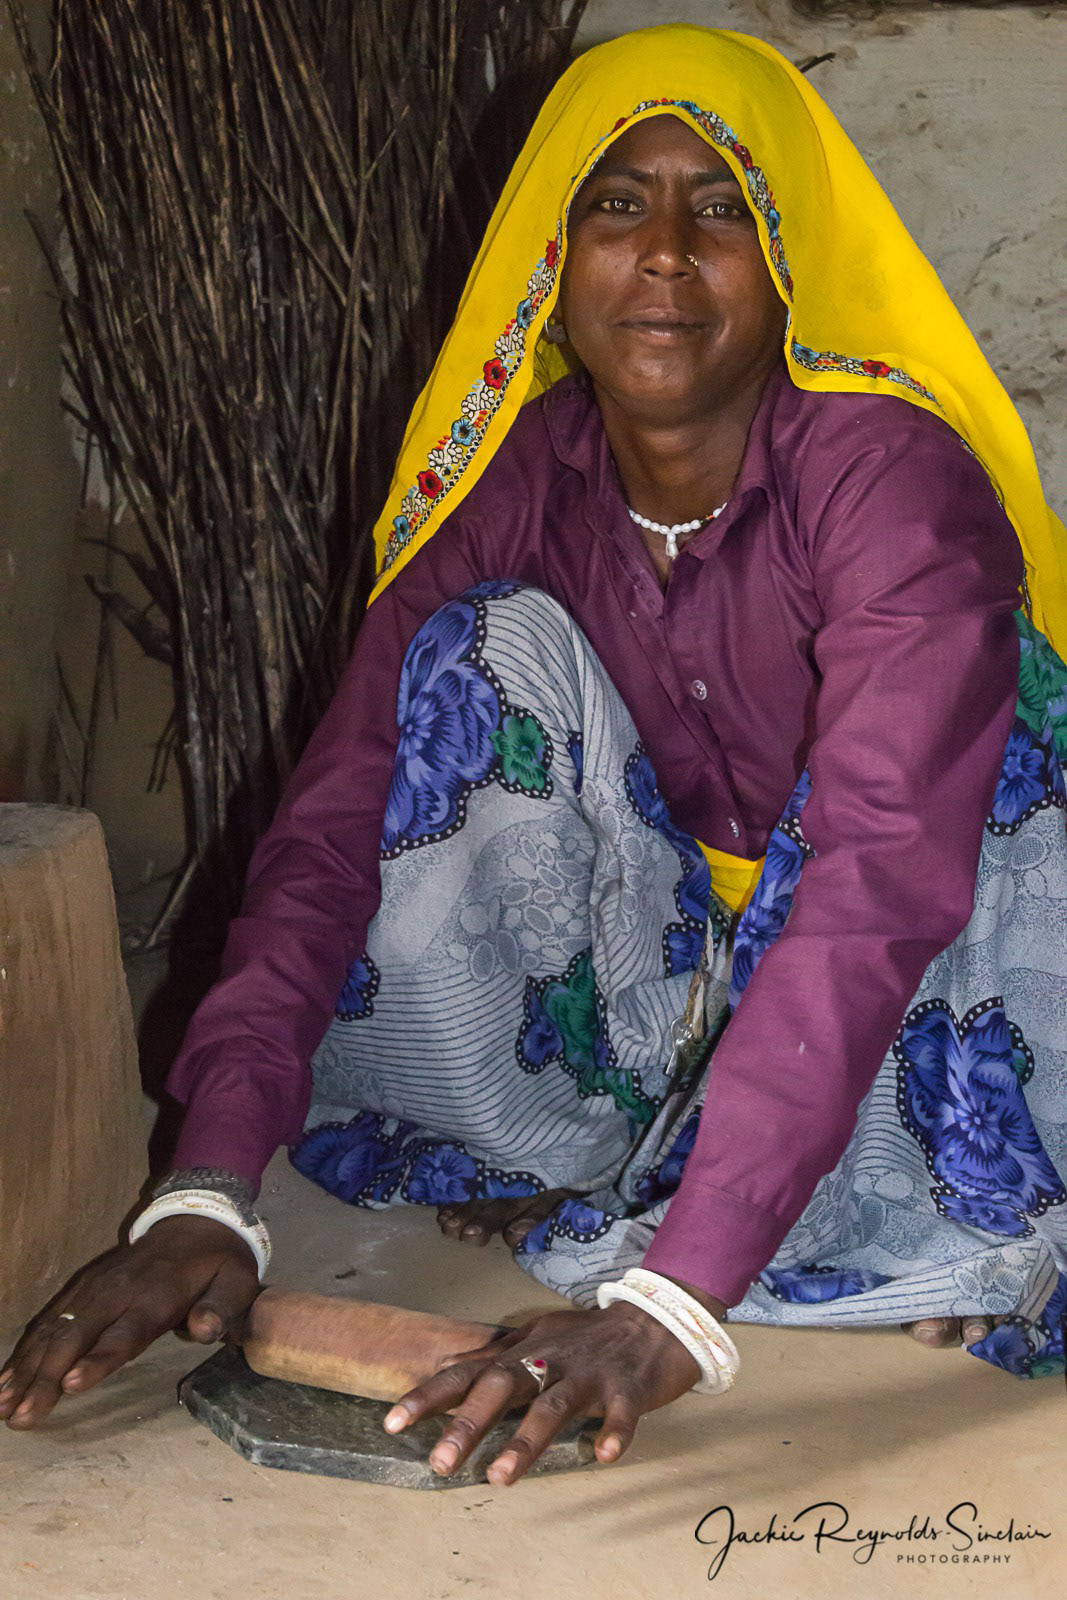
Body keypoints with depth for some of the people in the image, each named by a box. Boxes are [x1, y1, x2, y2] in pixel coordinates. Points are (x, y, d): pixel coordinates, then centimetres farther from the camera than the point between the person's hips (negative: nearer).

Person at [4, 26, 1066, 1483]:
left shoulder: (894, 478, -27)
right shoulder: (515, 483, -13)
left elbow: (876, 893, -40)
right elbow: (336, 821, -21)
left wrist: (673, 1307, -52)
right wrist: (208, 1197, -36)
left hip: (911, 1019, -3)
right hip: (669, 969, 3)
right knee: (483, 654, -20)